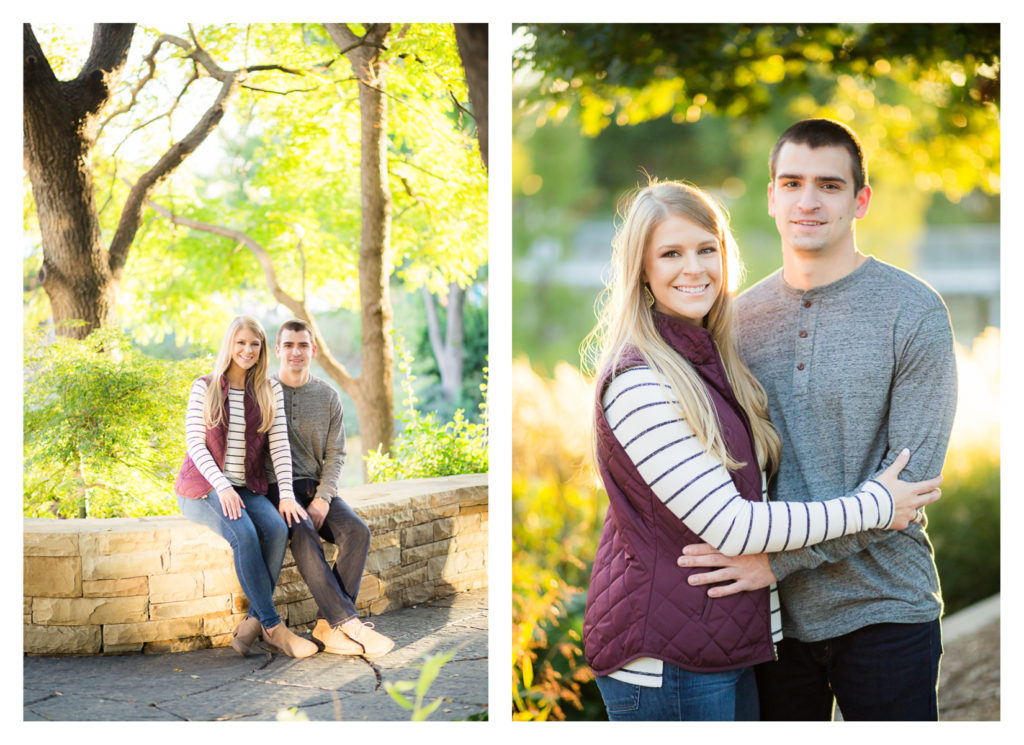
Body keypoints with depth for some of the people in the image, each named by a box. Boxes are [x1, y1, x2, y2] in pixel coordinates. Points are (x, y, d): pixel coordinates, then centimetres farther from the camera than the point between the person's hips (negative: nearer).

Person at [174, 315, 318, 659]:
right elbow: (195, 443, -4)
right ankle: (273, 627, -26)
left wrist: (286, 494, -12)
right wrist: (222, 487, -18)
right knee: (243, 534, -32)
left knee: (277, 528, -29)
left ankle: (251, 623, -24)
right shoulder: (205, 387, 2)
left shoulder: (270, 391, 9)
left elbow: (280, 444, 2)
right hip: (203, 487, -3)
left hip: (247, 487, 3)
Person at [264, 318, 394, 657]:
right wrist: (286, 499, -14)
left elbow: (335, 454, 8)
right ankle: (348, 623, -35)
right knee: (303, 536, -33)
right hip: (277, 487, -4)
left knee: (357, 531, -24)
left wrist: (322, 499, -9)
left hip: (317, 487, 4)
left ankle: (327, 625, -24)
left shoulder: (328, 396, 10)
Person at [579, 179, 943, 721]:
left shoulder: (712, 361, 9)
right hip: (663, 662, -8)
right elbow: (728, 527, -20)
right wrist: (873, 506, -12)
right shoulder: (637, 384, -19)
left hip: (729, 645, 8)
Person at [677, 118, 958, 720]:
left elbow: (911, 475, -14)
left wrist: (780, 556, -20)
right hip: (774, 610, 4)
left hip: (883, 609, -3)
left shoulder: (914, 311, -8)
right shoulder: (742, 316, 6)